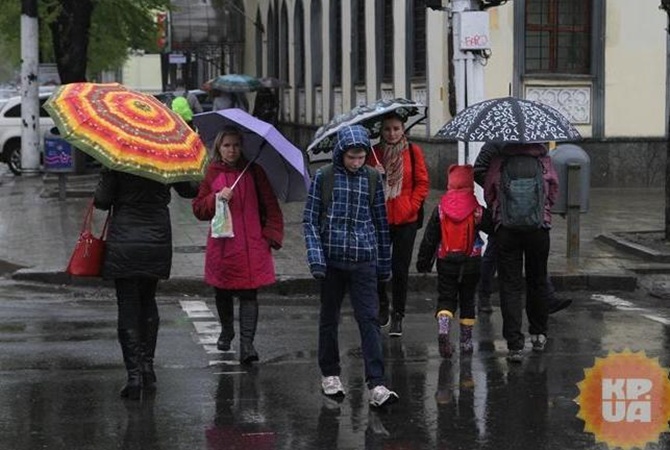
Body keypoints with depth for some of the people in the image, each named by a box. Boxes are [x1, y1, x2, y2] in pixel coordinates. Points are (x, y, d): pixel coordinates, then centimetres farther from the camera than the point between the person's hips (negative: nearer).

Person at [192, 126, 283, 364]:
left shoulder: (254, 171, 3)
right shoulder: (211, 174, 5)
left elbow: (270, 205, 5)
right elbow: (198, 209, 4)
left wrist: (272, 234, -4)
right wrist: (216, 198, -14)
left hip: (251, 245, -2)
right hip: (222, 245, 2)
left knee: (248, 294, -9)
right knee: (223, 292, 14)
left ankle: (247, 343, -14)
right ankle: (226, 331, 37)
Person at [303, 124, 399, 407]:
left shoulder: (372, 179, 4)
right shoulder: (324, 178, -1)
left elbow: (381, 222, 11)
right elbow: (310, 220, 0)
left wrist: (384, 264, 13)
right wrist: (315, 258, -10)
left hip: (363, 260, 0)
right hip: (332, 259, 0)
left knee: (369, 319, -9)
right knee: (329, 318, 12)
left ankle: (376, 385, -14)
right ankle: (330, 374, 29)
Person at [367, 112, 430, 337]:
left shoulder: (413, 152, 2)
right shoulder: (374, 153, 4)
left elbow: (422, 183, 4)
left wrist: (412, 206, -6)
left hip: (405, 219, -1)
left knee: (400, 268, 2)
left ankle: (398, 315, 12)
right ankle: (382, 305, 26)